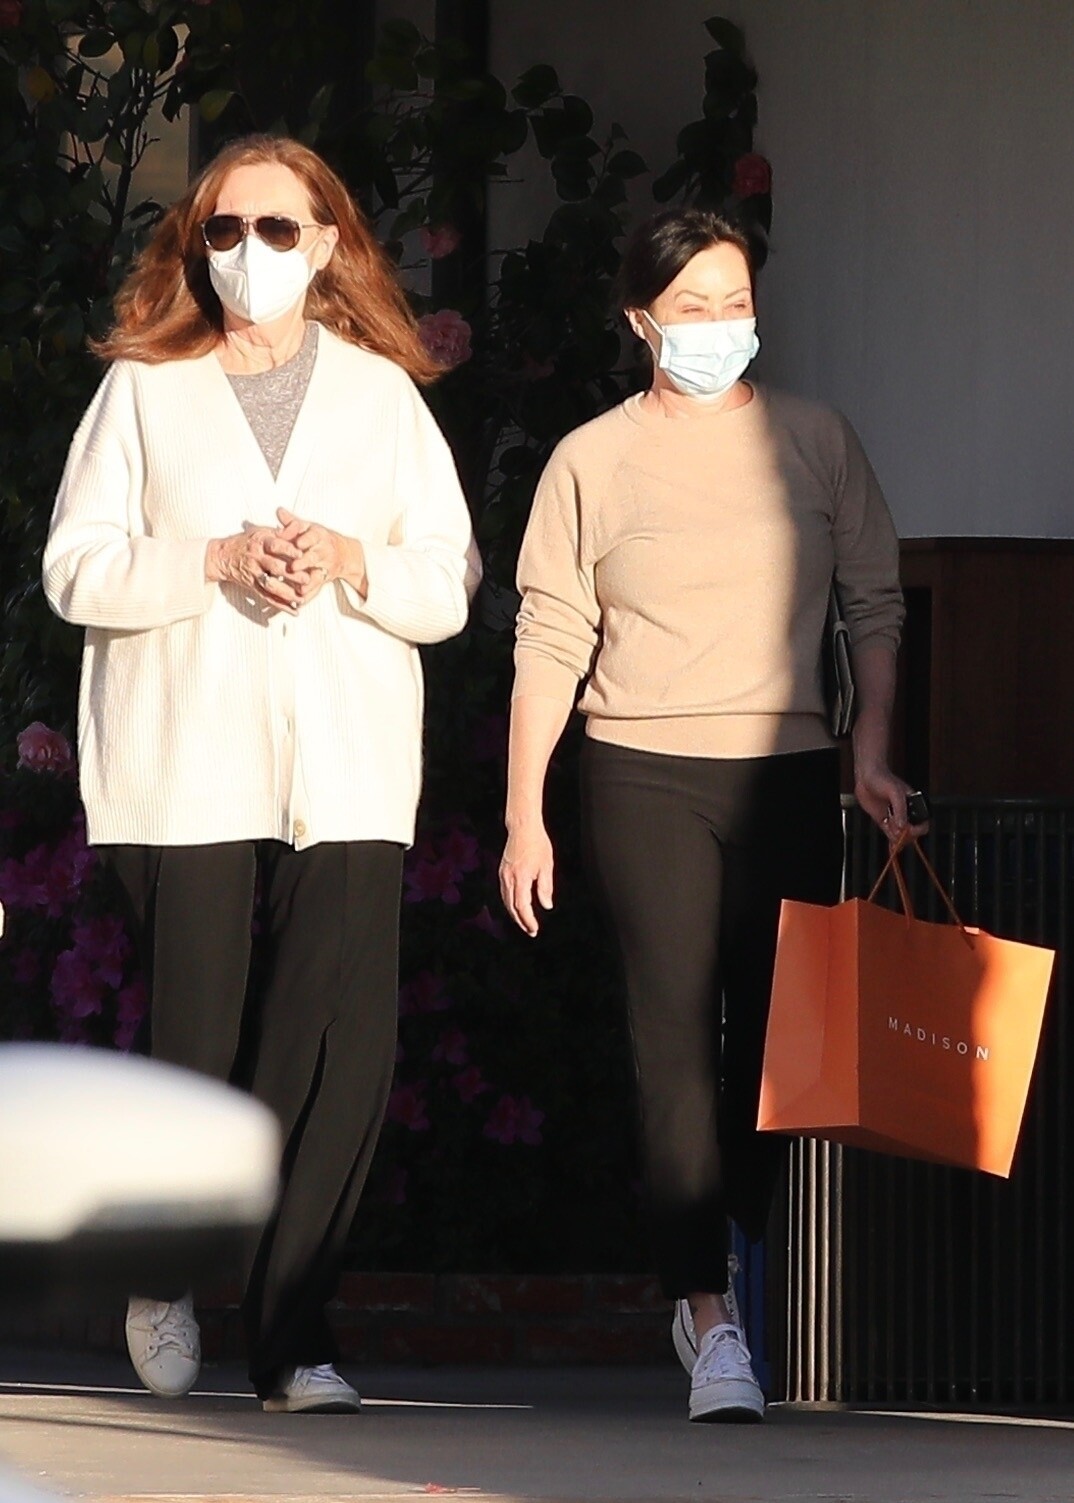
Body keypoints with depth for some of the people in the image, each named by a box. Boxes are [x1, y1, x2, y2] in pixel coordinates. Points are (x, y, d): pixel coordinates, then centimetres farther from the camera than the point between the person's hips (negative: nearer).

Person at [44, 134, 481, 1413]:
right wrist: (218, 562, -13)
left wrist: (350, 565, -10)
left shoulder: (382, 395, 14)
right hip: (185, 772, -1)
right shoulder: (143, 391, 9)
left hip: (347, 776, 1)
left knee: (343, 1055, -10)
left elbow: (451, 584, 9)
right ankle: (165, 1281, 24)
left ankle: (292, 1336, -2)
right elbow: (76, 570, 1)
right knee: (196, 1052, -3)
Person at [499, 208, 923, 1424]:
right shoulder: (593, 460, 5)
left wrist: (873, 755, 2)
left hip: (787, 774, 2)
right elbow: (549, 641, 4)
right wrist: (525, 815, 0)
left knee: (776, 1039, 4)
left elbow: (875, 606, 12)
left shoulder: (814, 442, 9)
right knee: (678, 1037, -10)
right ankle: (709, 1321, -15)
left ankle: (732, 1271, 21)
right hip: (646, 777, -2)